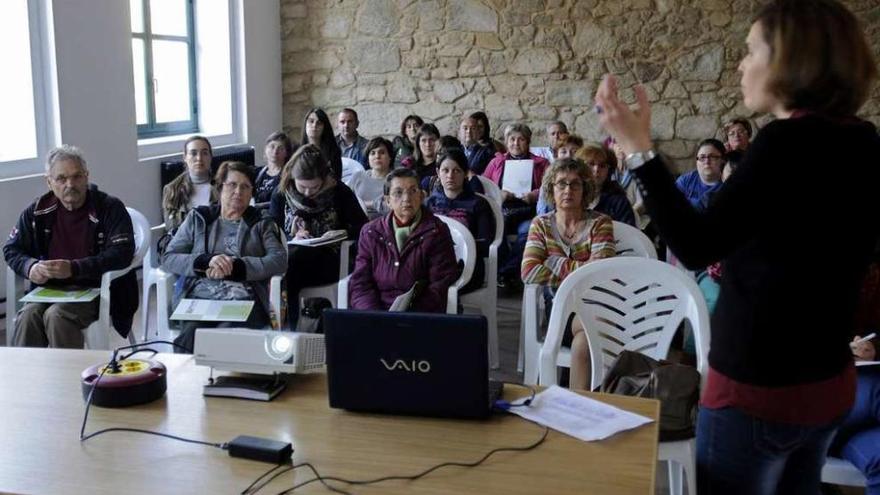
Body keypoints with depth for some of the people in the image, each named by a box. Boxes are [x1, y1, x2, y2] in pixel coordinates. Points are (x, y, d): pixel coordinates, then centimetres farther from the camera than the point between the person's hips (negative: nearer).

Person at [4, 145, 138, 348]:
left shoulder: (110, 208, -5)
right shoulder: (38, 211, 8)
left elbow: (122, 253, -16)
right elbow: (11, 249, 16)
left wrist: (74, 268, -25)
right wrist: (30, 267, -8)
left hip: (96, 289, -4)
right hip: (49, 289, 4)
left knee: (56, 315, -29)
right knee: (27, 317, -25)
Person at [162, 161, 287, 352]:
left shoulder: (261, 222, 18)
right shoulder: (197, 218, 20)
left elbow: (279, 261, 2)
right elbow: (168, 259, 10)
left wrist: (234, 267, -10)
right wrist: (207, 261, -8)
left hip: (243, 300, -1)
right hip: (199, 297, 1)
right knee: (190, 337, -31)